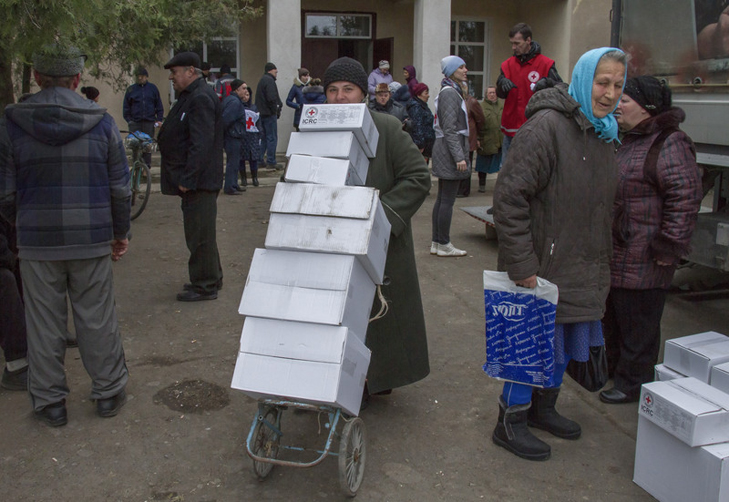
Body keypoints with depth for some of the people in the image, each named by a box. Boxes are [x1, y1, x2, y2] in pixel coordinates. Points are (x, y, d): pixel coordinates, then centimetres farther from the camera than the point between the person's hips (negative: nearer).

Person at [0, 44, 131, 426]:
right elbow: (120, 189, 0)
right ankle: (108, 392, 23)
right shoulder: (102, 122, -3)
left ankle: (49, 401, 21)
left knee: (44, 323, 10)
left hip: (37, 241, 0)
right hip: (91, 239, 0)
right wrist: (120, 233, 12)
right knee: (97, 319, 10)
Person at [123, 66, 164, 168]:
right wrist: (128, 120, 3)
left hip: (149, 122, 0)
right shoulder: (131, 89, 11)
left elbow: (159, 106, 12)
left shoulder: (153, 88, 11)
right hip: (135, 123, 1)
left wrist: (159, 120, 3)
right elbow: (126, 107, 14)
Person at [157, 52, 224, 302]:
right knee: (199, 232, 17)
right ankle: (210, 279, 28)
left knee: (200, 234, -4)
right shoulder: (191, 96, 17)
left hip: (199, 181, -11)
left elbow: (201, 144, -25)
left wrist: (187, 179, -25)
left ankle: (205, 286, 5)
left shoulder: (201, 98, -18)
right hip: (194, 180, 11)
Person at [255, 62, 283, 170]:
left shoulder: (262, 80, 18)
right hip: (269, 113, -10)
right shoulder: (269, 80, -13)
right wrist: (275, 110, -11)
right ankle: (271, 163, -4)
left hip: (261, 113, 10)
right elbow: (271, 98, -23)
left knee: (263, 137, 16)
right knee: (272, 138, -5)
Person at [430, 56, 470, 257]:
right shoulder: (449, 93, -13)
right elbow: (450, 129, -19)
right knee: (448, 200, -6)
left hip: (443, 150, 11)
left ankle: (436, 242, 17)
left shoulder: (451, 91, 19)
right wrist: (459, 156, -21)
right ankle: (444, 244, 0)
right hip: (450, 149, -11)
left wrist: (460, 153, 23)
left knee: (442, 198, 11)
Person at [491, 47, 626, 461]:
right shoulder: (547, 126, -18)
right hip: (542, 267, -8)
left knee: (566, 341, 19)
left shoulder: (604, 132, 10)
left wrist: (601, 263, 17)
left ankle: (543, 407, 40)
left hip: (581, 268, 9)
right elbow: (509, 197, -22)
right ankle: (511, 423, 20)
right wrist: (521, 264, -23)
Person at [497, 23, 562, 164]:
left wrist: (547, 82, -24)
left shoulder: (546, 64, -1)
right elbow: (501, 95, 6)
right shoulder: (508, 65, 10)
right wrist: (502, 84, -16)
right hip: (511, 128, 4)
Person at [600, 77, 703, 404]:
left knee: (637, 325, 3)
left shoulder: (670, 144, -17)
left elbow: (685, 198, -23)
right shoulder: (630, 140, 15)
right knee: (613, 315, 22)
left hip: (642, 261, -10)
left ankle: (632, 383, 17)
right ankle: (613, 366, 40)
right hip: (615, 255, 10)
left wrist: (669, 247, -22)